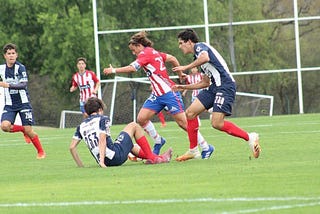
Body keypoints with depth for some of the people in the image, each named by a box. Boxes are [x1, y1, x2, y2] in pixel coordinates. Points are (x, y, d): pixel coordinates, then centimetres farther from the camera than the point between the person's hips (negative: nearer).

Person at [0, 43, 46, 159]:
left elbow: (23, 85, -26)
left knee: (28, 130, -8)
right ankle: (23, 130, 11)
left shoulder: (20, 68, -13)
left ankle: (41, 151, 15)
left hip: (23, 103, -4)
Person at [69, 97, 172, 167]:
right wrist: (102, 161, -23)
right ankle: (152, 158, 15)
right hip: (116, 155, -7)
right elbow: (102, 140, -17)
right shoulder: (103, 119, -3)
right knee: (134, 126, 14)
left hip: (107, 162, 7)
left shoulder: (81, 126, 13)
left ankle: (158, 157, 42)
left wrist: (81, 167, 10)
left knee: (131, 146, 38)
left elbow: (72, 147, 5)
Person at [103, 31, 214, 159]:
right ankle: (158, 141, 15)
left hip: (169, 93, -9)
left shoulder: (146, 53, -12)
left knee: (183, 123, -6)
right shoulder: (154, 53, 13)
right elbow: (172, 59, 17)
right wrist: (181, 75, 24)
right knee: (141, 118, -1)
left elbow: (133, 68, -23)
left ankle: (206, 148, 2)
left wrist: (114, 70, -16)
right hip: (157, 95, 9)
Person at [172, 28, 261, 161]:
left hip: (225, 86, -10)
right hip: (214, 87, 10)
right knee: (190, 113, 3)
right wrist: (184, 87, 34)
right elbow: (205, 83, 31)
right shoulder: (198, 56, 26)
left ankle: (250, 138, -7)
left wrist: (186, 67, -19)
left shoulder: (199, 46, -2)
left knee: (217, 123, -19)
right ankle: (192, 151, 8)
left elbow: (205, 57, -28)